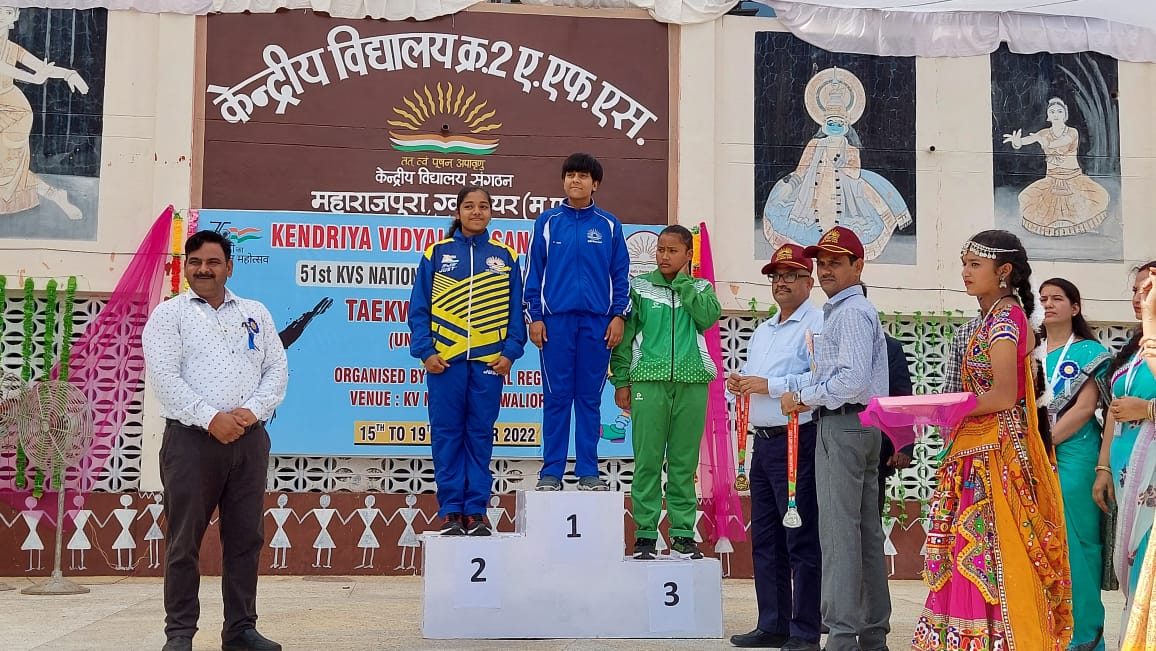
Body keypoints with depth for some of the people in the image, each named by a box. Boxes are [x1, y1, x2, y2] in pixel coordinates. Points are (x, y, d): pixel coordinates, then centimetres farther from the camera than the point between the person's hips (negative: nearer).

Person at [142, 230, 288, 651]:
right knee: (184, 541, 1)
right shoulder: (168, 314, 3)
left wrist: (253, 410, -8)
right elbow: (164, 377, -8)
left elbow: (277, 369, 9)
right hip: (192, 439, -3)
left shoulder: (255, 313, 15)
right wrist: (211, 419, -16)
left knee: (245, 539, 7)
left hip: (249, 440, 4)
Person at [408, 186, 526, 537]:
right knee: (447, 434, 3)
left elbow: (516, 310, 8)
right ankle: (451, 510, 10)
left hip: (489, 360, 1)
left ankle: (476, 510, 12)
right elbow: (419, 308, 4)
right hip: (445, 359, 0)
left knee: (480, 435, 5)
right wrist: (425, 350, -6)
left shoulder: (505, 257, 8)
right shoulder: (437, 254, 5)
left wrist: (510, 352, -3)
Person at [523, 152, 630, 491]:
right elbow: (534, 272, 5)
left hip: (597, 322, 1)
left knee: (590, 398, 5)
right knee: (556, 398, 2)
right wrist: (534, 317, -1)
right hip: (556, 320, -1)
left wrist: (619, 315, -1)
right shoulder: (547, 222, 6)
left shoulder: (609, 225, 8)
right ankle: (551, 472, 7)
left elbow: (621, 274, 8)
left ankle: (588, 472, 11)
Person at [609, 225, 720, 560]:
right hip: (648, 381, -1)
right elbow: (625, 336, 8)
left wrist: (682, 281, -1)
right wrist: (621, 381, 1)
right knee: (648, 461, -3)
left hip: (691, 382, 1)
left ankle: (682, 534, 8)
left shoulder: (701, 288, 14)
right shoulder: (639, 287, 10)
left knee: (685, 462, 2)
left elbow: (708, 317, -7)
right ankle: (645, 535, 1)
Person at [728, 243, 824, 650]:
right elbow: (751, 379, 28)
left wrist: (768, 385, -19)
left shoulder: (816, 325, -7)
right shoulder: (762, 331, 22)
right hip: (763, 443, 9)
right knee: (765, 540, 12)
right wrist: (738, 384, 5)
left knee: (802, 540, -4)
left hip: (797, 440, -9)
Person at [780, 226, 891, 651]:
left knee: (839, 532, -10)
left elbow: (854, 380, -22)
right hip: (864, 426, 11)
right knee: (867, 532, 12)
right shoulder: (843, 310, 21)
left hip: (843, 426, -11)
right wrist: (807, 397, 10)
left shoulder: (850, 312, -11)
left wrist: (804, 397, -11)